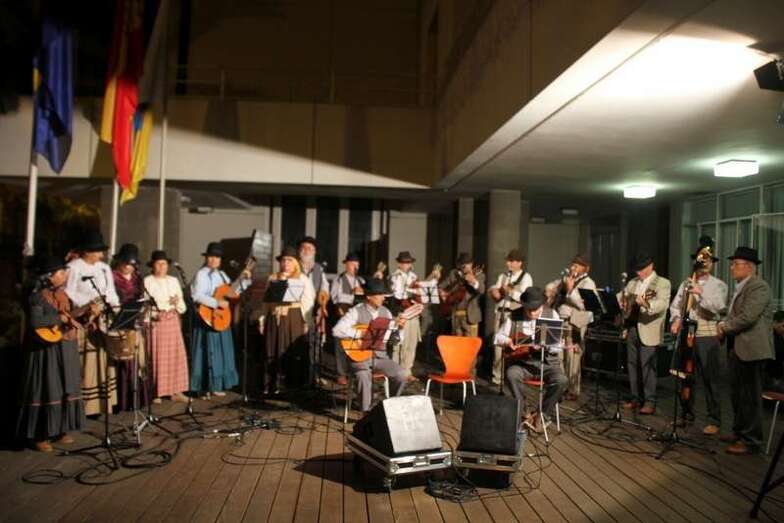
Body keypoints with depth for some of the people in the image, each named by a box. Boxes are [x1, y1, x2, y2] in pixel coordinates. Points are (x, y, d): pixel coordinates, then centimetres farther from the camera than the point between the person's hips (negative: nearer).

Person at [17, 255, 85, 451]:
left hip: (65, 349, 8)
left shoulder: (62, 295, 10)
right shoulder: (37, 297, -13)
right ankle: (40, 436, 8)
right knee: (46, 390, -2)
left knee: (65, 389, 12)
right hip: (46, 351, -8)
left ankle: (58, 430, 23)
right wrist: (61, 318, -24)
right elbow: (35, 321, -27)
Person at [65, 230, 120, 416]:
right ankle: (83, 406, 0)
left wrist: (117, 307, -3)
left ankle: (102, 401, 16)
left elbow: (111, 292, 14)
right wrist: (88, 306, -24)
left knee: (103, 359, 8)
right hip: (83, 321, -7)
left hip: (103, 321, 7)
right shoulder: (73, 267, -7)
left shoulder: (104, 268, 14)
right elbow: (68, 294, -15)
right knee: (85, 363, -5)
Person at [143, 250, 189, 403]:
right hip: (156, 322, -4)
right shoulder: (147, 281, 1)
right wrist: (154, 314, -21)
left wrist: (178, 302, -9)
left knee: (176, 355, 3)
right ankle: (156, 392, 3)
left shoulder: (174, 281, 15)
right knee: (157, 357, -4)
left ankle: (176, 391, 9)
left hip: (173, 321, 5)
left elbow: (182, 304, 12)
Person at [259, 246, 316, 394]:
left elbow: (308, 302, -1)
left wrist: (306, 322, -10)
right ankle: (272, 385, 12)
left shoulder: (303, 279, 5)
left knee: (295, 352, -2)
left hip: (294, 318, -3)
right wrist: (262, 320, 8)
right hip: (275, 318, 3)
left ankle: (295, 386, 6)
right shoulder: (273, 278, 14)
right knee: (273, 352, 4)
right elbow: (266, 300, 14)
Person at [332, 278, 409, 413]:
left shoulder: (386, 313, 9)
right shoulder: (356, 311, -7)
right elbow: (337, 330, -20)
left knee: (403, 373, -15)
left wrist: (399, 328, -7)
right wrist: (361, 334, -22)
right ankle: (365, 412, -14)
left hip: (380, 356, 5)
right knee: (364, 376, -35)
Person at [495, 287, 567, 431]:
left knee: (561, 380, -28)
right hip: (522, 361, 0)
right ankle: (524, 414, -13)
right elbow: (497, 337, 8)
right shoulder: (514, 316, 2)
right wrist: (508, 341, -13)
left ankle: (542, 414, -7)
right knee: (511, 374, -32)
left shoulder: (552, 315, 2)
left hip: (547, 362, 0)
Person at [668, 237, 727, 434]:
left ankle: (714, 421, 6)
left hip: (707, 336, -4)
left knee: (710, 379, -3)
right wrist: (676, 319, -7)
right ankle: (686, 414, 25)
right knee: (684, 377, 11)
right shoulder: (686, 284, 16)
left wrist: (701, 294, -19)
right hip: (685, 334, 5)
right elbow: (675, 305, 11)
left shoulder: (718, 285, 2)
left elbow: (720, 308, -12)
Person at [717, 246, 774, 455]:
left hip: (751, 349, -10)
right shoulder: (740, 288, 17)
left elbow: (747, 317, -23)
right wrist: (724, 325, 2)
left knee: (750, 397, -3)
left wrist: (725, 327, -10)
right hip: (736, 349, 10)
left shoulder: (759, 287, -14)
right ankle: (739, 432, 32)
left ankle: (751, 441, 6)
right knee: (737, 395, 19)